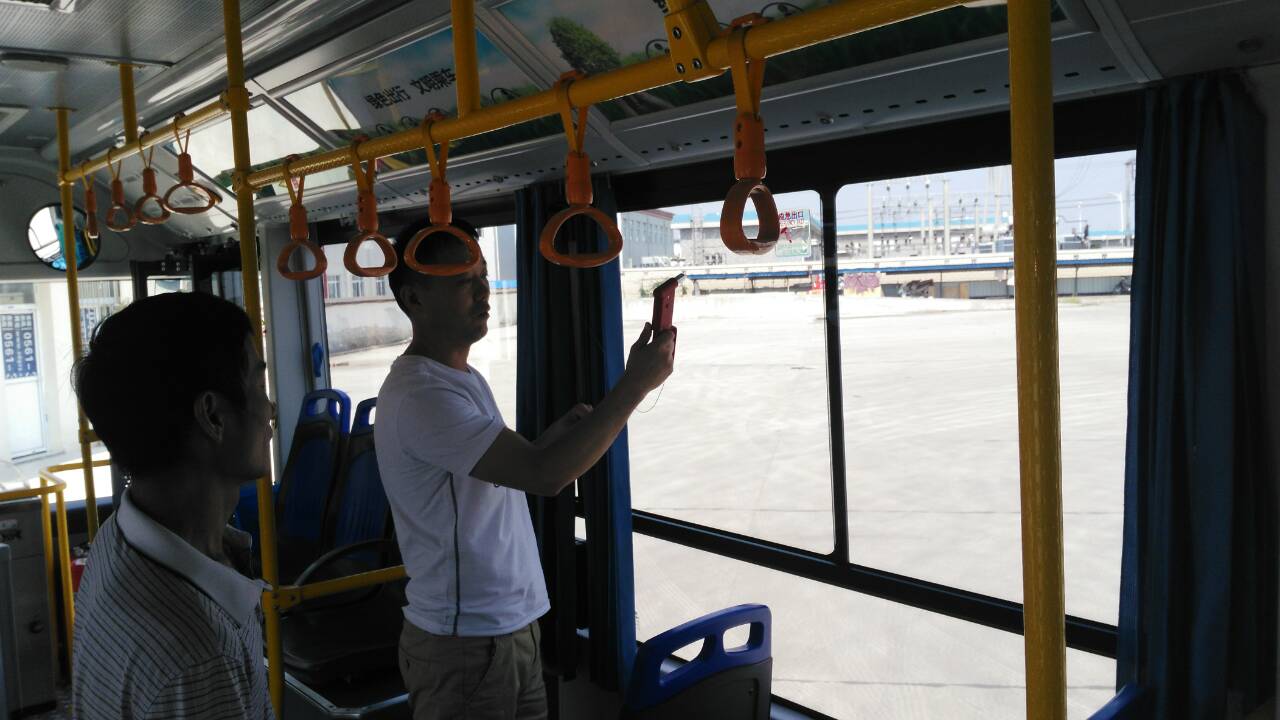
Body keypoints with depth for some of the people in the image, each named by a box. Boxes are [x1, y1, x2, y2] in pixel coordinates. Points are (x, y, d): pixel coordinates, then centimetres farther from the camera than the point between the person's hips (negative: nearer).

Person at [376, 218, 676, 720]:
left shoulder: (463, 378, 11)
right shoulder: (420, 395, -22)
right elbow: (545, 476, -30)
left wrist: (555, 436, -1)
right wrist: (636, 382, -24)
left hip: (513, 625, 9)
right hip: (464, 644, -9)